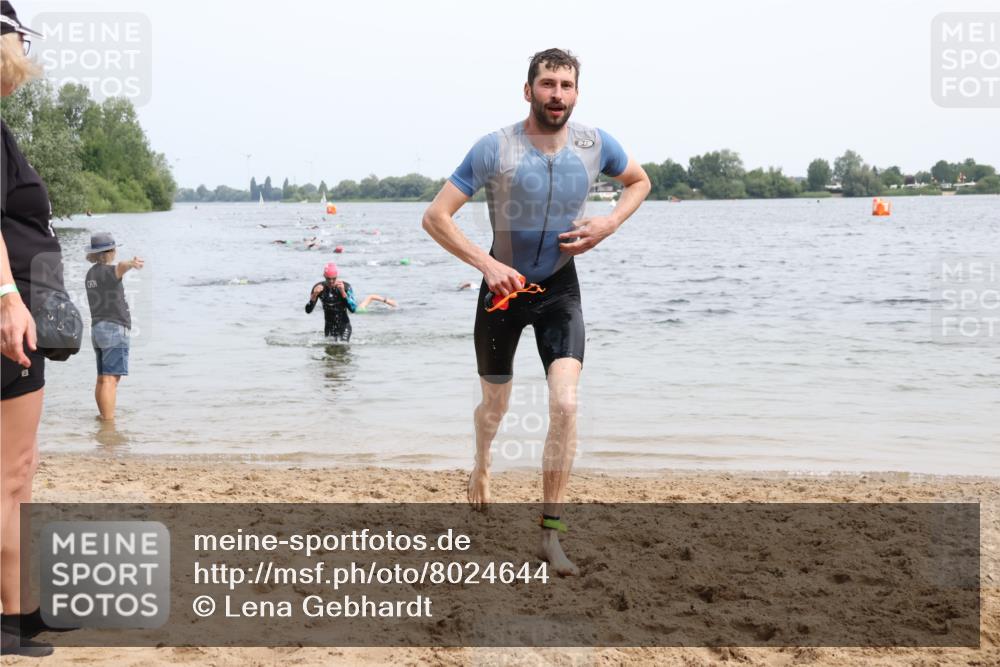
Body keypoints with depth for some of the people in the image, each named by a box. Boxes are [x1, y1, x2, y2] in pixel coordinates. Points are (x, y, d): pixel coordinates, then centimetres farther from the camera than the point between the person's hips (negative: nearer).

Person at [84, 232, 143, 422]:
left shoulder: (91, 273, 15)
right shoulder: (107, 271, -12)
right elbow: (120, 267, -37)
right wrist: (131, 263, -59)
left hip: (97, 328, 9)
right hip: (114, 329, -9)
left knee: (102, 379, 15)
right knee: (110, 379, -13)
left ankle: (104, 417, 24)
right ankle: (108, 422, -18)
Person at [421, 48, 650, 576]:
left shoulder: (595, 145, -9)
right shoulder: (495, 149, -18)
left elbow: (639, 181, 12)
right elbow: (435, 217, -16)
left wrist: (608, 224, -7)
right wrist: (487, 264, -27)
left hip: (559, 291, 1)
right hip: (503, 288, -1)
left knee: (564, 405, -18)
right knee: (495, 404, 16)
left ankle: (549, 534, -8)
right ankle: (481, 465, 53)